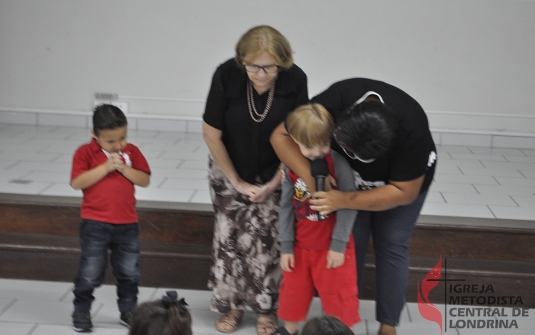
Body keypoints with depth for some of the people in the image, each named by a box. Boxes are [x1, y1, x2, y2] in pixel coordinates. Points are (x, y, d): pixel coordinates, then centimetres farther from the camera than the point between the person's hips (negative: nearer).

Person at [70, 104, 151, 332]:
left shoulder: (132, 152, 4)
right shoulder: (86, 153, -7)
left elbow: (144, 180, -1)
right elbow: (77, 182, -18)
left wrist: (124, 168, -16)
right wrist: (105, 167, -22)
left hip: (127, 223, 3)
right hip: (95, 223, -3)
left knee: (129, 272, 12)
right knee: (91, 271, 2)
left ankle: (128, 311, 27)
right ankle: (81, 311, 19)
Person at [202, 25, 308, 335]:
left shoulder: (295, 79, -23)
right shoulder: (227, 75, -25)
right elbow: (212, 135, -13)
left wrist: (274, 184, -10)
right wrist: (237, 183, -9)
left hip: (275, 173, 0)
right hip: (230, 171, 0)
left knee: (268, 241, -2)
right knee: (231, 237, 1)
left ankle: (266, 307, 16)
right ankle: (232, 304, 19)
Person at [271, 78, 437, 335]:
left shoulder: (411, 129, -41)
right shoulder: (334, 102, -37)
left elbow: (404, 192, -30)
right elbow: (281, 136, -29)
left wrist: (344, 201, -39)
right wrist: (312, 178, -41)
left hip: (405, 179, -2)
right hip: (352, 179, 2)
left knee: (391, 246, -2)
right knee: (351, 242, -3)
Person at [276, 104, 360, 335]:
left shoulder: (338, 164, -18)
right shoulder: (291, 167, -6)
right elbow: (286, 207, 1)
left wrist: (339, 245, -16)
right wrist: (286, 246, 1)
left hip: (333, 246, -4)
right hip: (300, 245, 4)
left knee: (338, 294, 7)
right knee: (294, 290, 20)